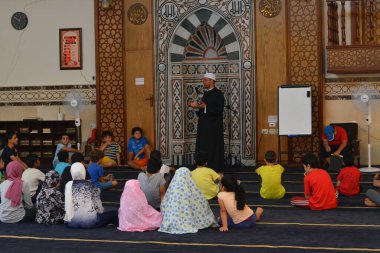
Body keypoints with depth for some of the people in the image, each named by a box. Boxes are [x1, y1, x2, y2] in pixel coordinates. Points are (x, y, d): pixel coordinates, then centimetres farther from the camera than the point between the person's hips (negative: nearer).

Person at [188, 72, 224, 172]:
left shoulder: (218, 94, -11)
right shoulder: (206, 93, 13)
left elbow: (219, 110, -19)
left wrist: (205, 107, -22)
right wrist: (197, 106, 2)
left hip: (213, 127, -8)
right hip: (204, 126, 8)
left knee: (213, 149, -3)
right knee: (203, 149, 9)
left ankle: (214, 170, 5)